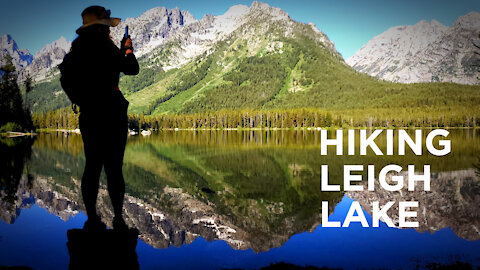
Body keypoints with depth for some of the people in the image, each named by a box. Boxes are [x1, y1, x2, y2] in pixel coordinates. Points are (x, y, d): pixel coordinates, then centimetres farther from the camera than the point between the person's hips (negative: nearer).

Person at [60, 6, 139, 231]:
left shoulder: (77, 50, 6)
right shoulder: (106, 49, -13)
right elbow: (132, 69, -4)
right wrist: (128, 50, 13)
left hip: (88, 117, 6)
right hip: (111, 116, -6)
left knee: (92, 167, 10)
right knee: (114, 168, -1)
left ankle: (92, 219, 13)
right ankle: (118, 219, 2)